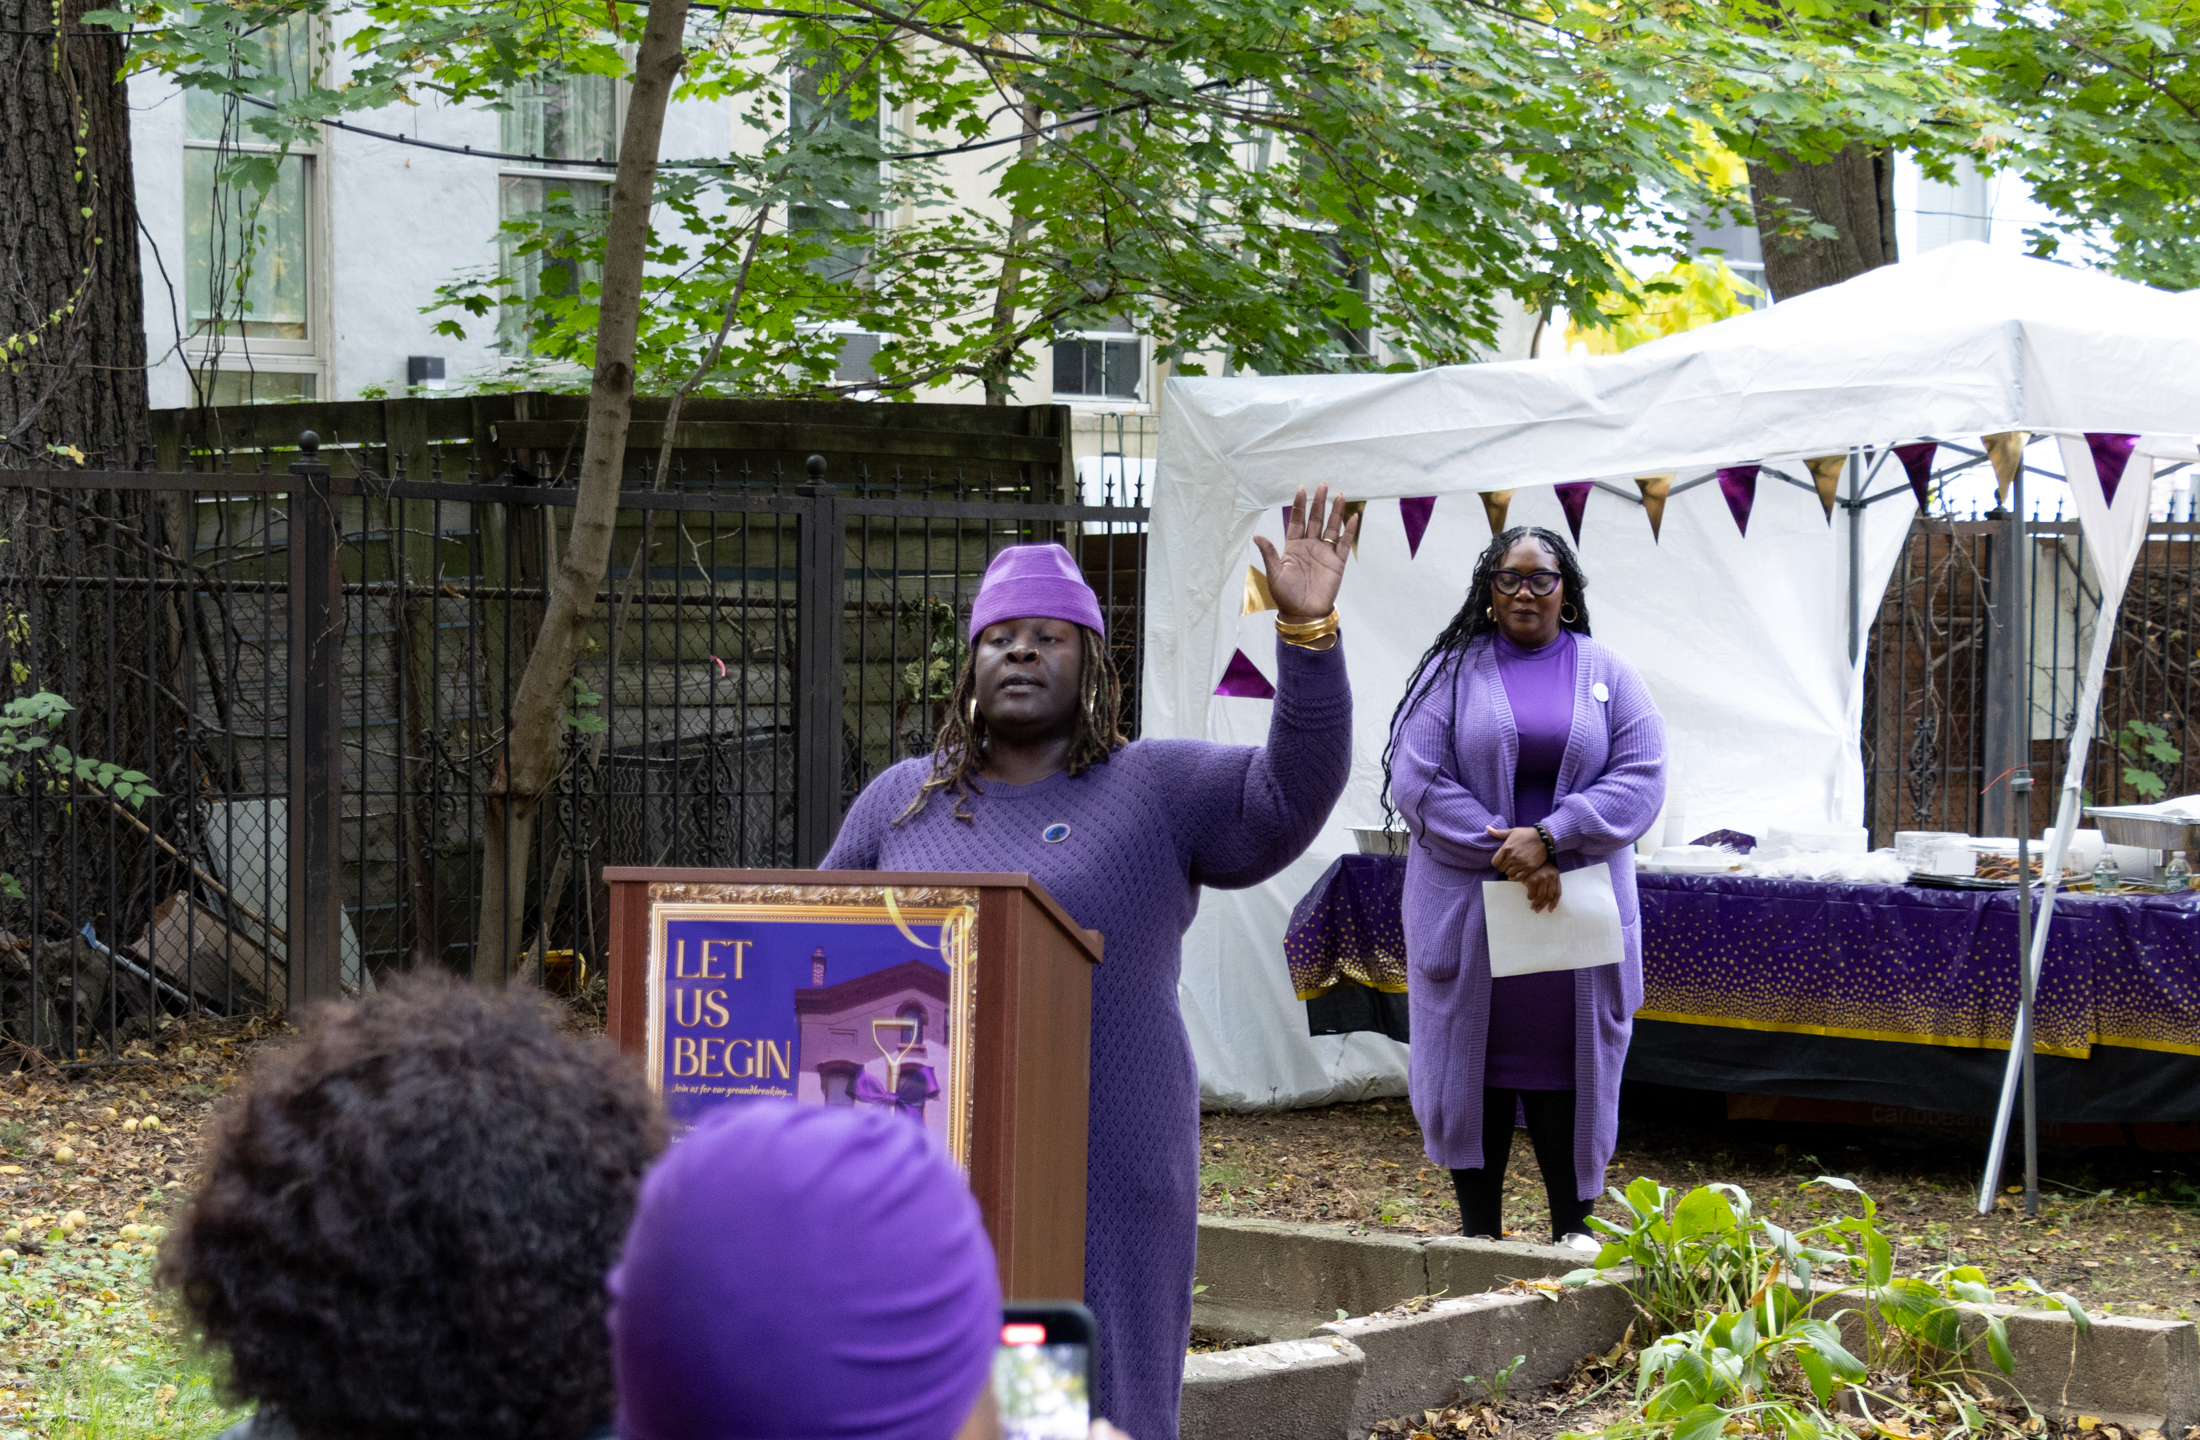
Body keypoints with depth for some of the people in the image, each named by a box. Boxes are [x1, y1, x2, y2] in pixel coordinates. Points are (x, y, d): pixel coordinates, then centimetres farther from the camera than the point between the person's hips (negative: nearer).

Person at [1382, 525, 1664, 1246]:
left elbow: (1641, 780, -2)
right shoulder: (1451, 672, 4)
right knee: (1473, 1064, 1)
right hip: (1467, 910, -1)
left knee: (1568, 1066, 1)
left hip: (1577, 910, 1)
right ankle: (1479, 1234, 8)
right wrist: (1506, 853, -15)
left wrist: (1547, 840, -16)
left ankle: (1573, 1229, 9)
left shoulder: (1608, 674, 8)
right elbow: (1415, 779, -5)